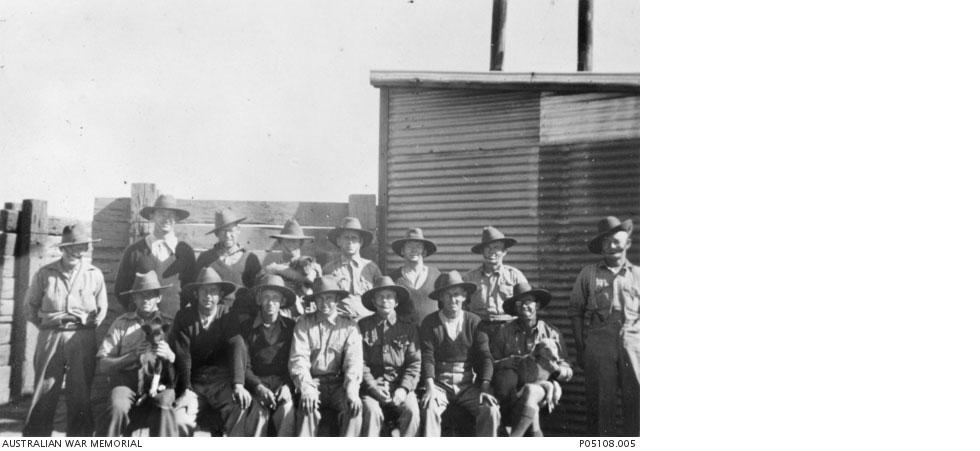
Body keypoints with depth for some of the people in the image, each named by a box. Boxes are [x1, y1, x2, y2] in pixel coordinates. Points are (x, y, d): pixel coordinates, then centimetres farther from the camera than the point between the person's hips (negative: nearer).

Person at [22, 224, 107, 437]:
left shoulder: (94, 274, 3)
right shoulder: (45, 273, 2)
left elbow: (102, 308, 11)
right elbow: (31, 304, 11)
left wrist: (88, 325, 3)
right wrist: (46, 326, 5)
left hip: (82, 339, 0)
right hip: (50, 337, 0)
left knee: (80, 394, 3)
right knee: (44, 393, 1)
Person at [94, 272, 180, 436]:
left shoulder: (168, 325, 14)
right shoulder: (121, 323, 13)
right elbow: (101, 366, 5)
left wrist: (170, 356, -13)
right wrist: (133, 355, -9)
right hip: (126, 381, 0)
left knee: (164, 404, -34)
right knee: (116, 407, -32)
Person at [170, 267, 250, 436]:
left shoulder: (228, 316, 3)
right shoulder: (184, 317, 4)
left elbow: (237, 349, -11)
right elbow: (182, 356, -3)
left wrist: (238, 384, -26)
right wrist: (186, 390, -16)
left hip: (222, 382, 0)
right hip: (194, 384, 1)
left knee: (241, 404, -29)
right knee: (179, 420, -24)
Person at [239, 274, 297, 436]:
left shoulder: (292, 327, 13)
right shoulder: (247, 328, 11)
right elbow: (244, 366, 5)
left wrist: (287, 386, -9)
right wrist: (259, 387, -12)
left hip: (284, 384, 0)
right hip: (257, 383, 0)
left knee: (287, 410, -29)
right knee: (258, 410, -30)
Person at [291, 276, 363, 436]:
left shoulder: (349, 326, 8)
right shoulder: (304, 323, 8)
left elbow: (354, 361, -3)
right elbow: (298, 358, -2)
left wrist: (352, 390, -23)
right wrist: (306, 388, -21)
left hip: (339, 383, 1)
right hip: (312, 382, 0)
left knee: (354, 406, -29)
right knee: (309, 407, -32)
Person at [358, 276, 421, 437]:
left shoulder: (408, 328, 10)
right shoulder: (363, 326, 7)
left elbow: (414, 363, 5)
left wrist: (404, 389, -11)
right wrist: (374, 388, -12)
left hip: (400, 386, 1)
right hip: (372, 386, -1)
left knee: (412, 410, -27)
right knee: (372, 410, -31)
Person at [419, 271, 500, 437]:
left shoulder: (474, 322, 6)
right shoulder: (430, 323, 3)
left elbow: (485, 357, 0)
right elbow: (427, 357, -5)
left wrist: (485, 388, -14)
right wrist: (430, 388, -20)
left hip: (468, 384, 1)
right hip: (439, 384, -1)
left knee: (491, 410, -24)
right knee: (429, 408, -31)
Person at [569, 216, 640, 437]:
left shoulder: (637, 274, 13)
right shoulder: (588, 274, 10)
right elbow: (575, 311, 10)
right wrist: (580, 347, 3)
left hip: (631, 342, 1)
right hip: (598, 342, -1)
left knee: (636, 399, -4)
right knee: (600, 401, 0)